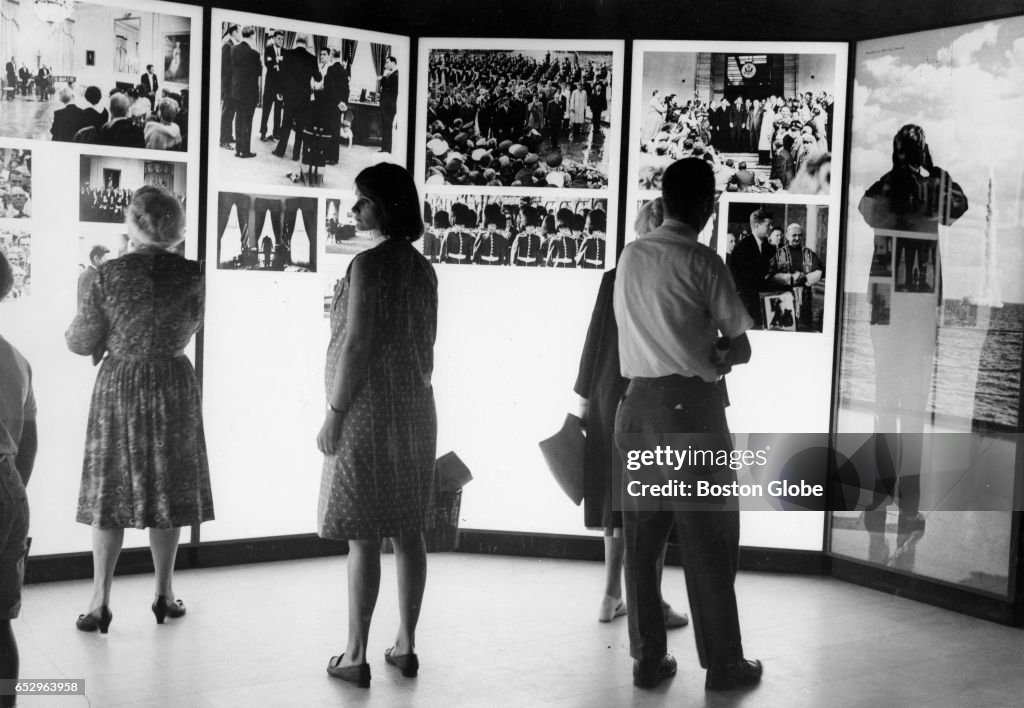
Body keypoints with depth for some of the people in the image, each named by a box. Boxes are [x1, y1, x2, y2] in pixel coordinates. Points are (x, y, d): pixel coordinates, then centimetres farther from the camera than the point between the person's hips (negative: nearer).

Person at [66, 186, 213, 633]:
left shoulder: (111, 273, -11)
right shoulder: (191, 274, -7)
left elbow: (80, 342, -6)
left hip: (119, 385, -1)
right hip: (174, 386, 1)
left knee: (109, 493, 6)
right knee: (168, 491, 11)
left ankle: (100, 602, 6)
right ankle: (164, 594, 19)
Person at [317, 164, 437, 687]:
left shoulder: (369, 265, -13)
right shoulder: (423, 269, 10)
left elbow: (357, 345, -17)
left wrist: (334, 415, -12)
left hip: (367, 414, -7)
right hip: (416, 413, 7)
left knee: (363, 537, -2)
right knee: (408, 532, 10)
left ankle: (356, 656, 4)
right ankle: (405, 646, 19)